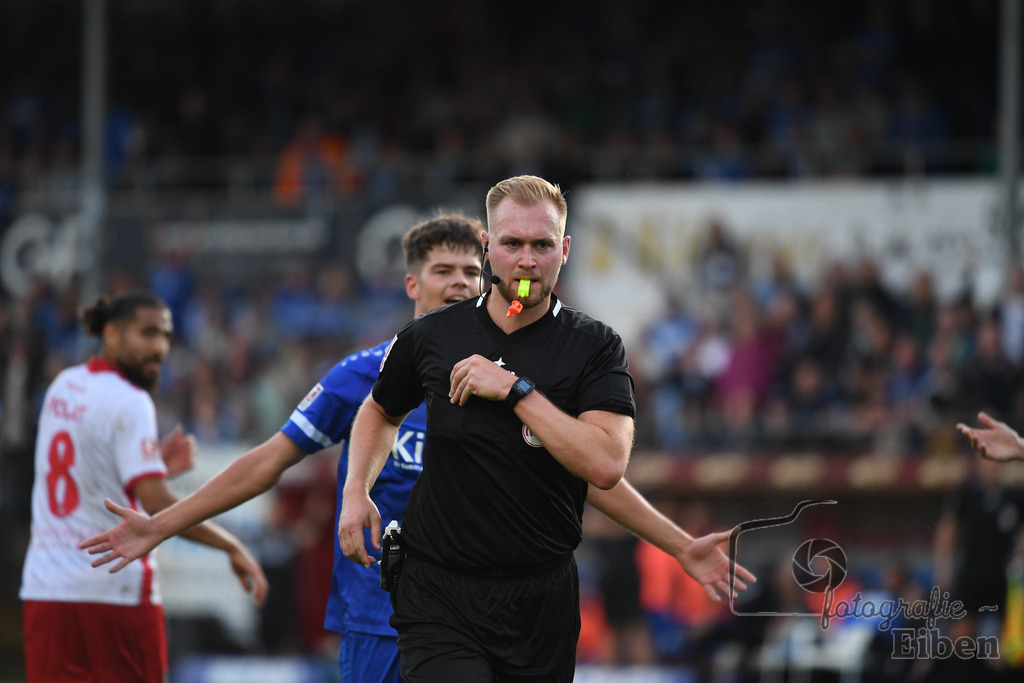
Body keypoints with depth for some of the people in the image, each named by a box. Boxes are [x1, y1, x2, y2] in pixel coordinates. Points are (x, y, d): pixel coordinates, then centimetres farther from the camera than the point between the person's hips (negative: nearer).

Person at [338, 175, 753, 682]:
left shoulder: (595, 347, -1)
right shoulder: (430, 337, 4)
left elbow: (604, 467, -15)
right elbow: (381, 411, 25)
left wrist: (515, 389, -16)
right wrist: (356, 490, 7)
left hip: (542, 600, 1)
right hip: (437, 595, -1)